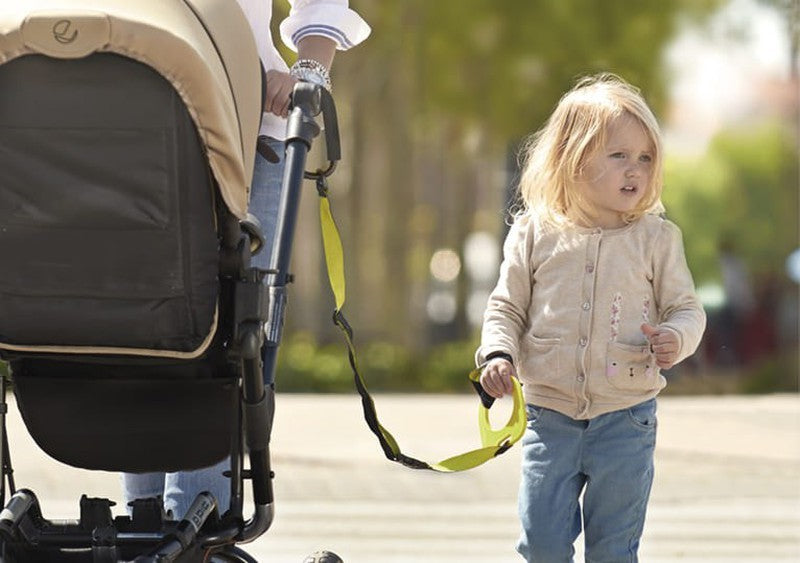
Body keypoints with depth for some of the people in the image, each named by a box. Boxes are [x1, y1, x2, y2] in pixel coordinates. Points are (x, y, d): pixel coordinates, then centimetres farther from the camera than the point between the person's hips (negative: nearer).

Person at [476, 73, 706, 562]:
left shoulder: (656, 238, -1)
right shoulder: (535, 233, 0)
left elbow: (686, 307, 3)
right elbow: (507, 307, 6)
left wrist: (676, 338, -19)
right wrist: (498, 354, -11)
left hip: (625, 417, -1)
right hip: (551, 416, 1)